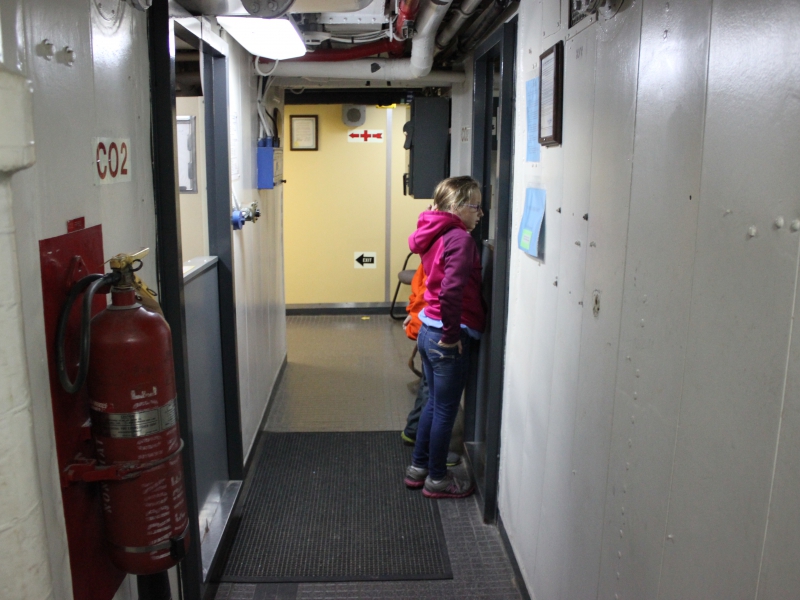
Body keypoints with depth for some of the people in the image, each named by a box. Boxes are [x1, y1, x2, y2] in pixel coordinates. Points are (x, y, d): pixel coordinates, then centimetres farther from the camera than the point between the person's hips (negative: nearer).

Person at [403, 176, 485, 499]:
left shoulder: (436, 236, 8)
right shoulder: (460, 239, -19)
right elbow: (451, 290, -30)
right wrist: (451, 334, -20)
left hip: (428, 330, 9)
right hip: (447, 338, -9)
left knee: (435, 403, 22)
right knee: (446, 409, 7)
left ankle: (418, 467, 35)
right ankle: (437, 479, 23)